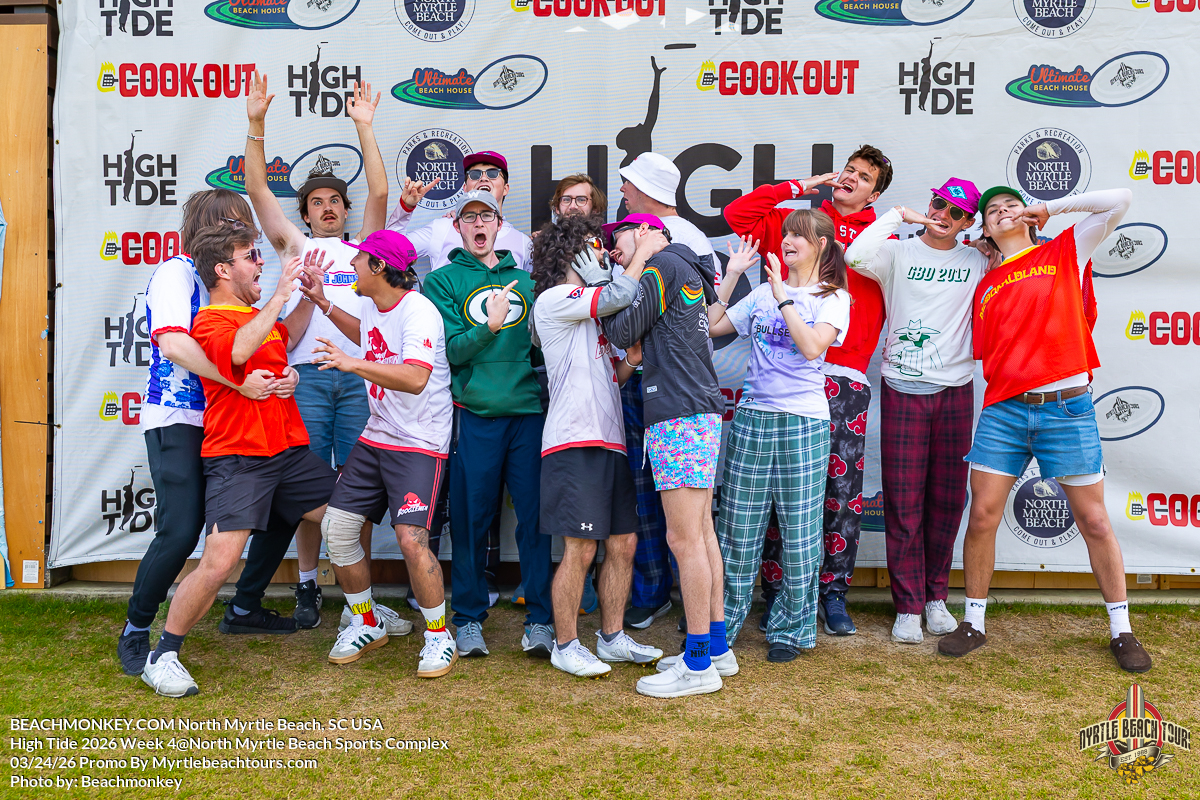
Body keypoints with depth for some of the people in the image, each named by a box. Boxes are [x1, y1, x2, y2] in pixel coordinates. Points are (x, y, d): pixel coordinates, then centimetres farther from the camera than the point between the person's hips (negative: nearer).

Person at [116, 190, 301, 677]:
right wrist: (240, 380, -29)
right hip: (178, 421, -8)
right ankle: (135, 632, 7)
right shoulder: (176, 272, -6)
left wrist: (284, 374, -10)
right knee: (181, 531, -16)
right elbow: (172, 342, -22)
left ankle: (243, 609, 25)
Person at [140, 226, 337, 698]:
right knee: (218, 563, -16)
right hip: (237, 458, -8)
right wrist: (280, 295, -26)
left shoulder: (259, 315, 17)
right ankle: (163, 657, 3)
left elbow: (287, 339, 40)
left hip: (288, 451, 8)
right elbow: (239, 350, -31)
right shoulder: (211, 321, -8)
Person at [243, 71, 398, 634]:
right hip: (307, 376, 0)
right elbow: (258, 191, 10)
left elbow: (379, 191, 8)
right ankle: (307, 587, 13)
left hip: (359, 376, 0)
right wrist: (256, 126, 3)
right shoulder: (296, 247, 17)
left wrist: (364, 128, 6)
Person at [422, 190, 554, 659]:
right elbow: (450, 350, -3)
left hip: (529, 410, 2)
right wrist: (490, 326, -18)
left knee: (534, 515, -1)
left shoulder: (524, 279, 17)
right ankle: (469, 619, 16)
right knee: (471, 518, 2)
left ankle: (540, 620, 6)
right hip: (475, 414, -2)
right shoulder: (443, 281, 9)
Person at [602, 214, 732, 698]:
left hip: (680, 413, -10)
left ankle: (698, 665, -3)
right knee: (701, 533, 13)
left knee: (684, 537, -8)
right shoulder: (686, 272, 23)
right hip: (700, 410, 10)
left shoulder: (663, 264, -5)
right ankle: (716, 646, 21)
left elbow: (622, 334, -5)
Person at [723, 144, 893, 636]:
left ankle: (833, 594, 12)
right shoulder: (794, 220, 16)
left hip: (845, 377, 0)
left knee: (842, 492, -1)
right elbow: (738, 214, 6)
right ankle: (776, 595, 9)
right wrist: (800, 186, 9)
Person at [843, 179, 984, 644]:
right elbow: (856, 256, -18)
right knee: (904, 501, -1)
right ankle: (908, 606, 8)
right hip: (902, 390, -3)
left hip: (955, 391, 3)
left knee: (947, 499, 7)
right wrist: (899, 215, -10)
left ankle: (936, 596, 22)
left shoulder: (978, 262, 10)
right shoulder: (899, 253, 1)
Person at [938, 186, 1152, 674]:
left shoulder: (1065, 254, 7)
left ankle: (1121, 630, 18)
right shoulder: (986, 288, 15)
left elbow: (1119, 201, -1)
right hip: (1003, 412, 3)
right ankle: (974, 623, 16)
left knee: (1093, 520, 4)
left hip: (1066, 409, -2)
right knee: (982, 516, 0)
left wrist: (1048, 207, 3)